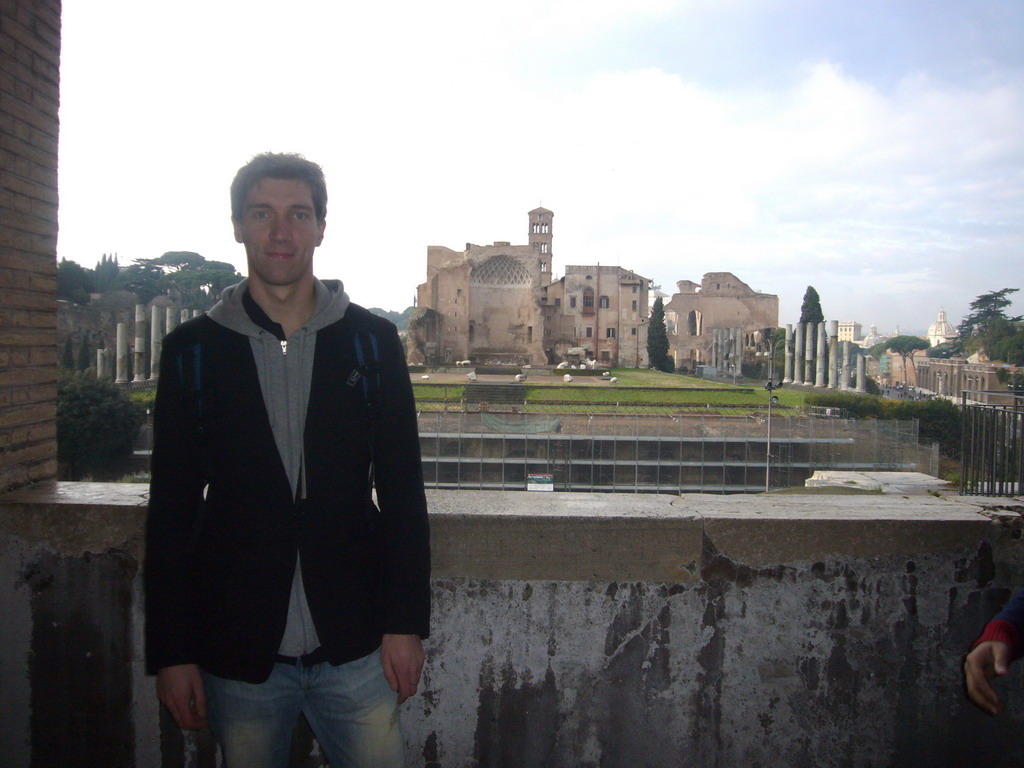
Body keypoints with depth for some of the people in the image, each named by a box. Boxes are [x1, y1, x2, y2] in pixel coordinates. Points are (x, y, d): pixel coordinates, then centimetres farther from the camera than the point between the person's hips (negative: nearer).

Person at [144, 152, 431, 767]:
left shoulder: (372, 341, 2)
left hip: (355, 647, 0)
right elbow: (172, 508, 2)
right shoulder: (193, 350, 1)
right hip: (237, 652, 0)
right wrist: (171, 651, 0)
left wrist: (406, 623, -3)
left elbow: (403, 491, 2)